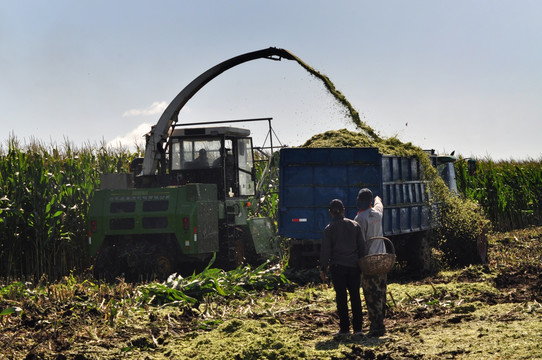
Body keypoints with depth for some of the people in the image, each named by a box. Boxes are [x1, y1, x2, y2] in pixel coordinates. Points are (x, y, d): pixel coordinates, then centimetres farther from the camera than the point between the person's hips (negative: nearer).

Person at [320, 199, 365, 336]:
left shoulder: (329, 229, -5)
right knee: (355, 296, 7)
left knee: (341, 298, 3)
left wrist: (323, 269, 2)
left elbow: (325, 251, -5)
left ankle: (344, 328, 5)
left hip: (338, 267, -3)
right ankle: (358, 328, 7)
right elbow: (361, 247, 7)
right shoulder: (355, 225, 4)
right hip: (354, 266, 3)